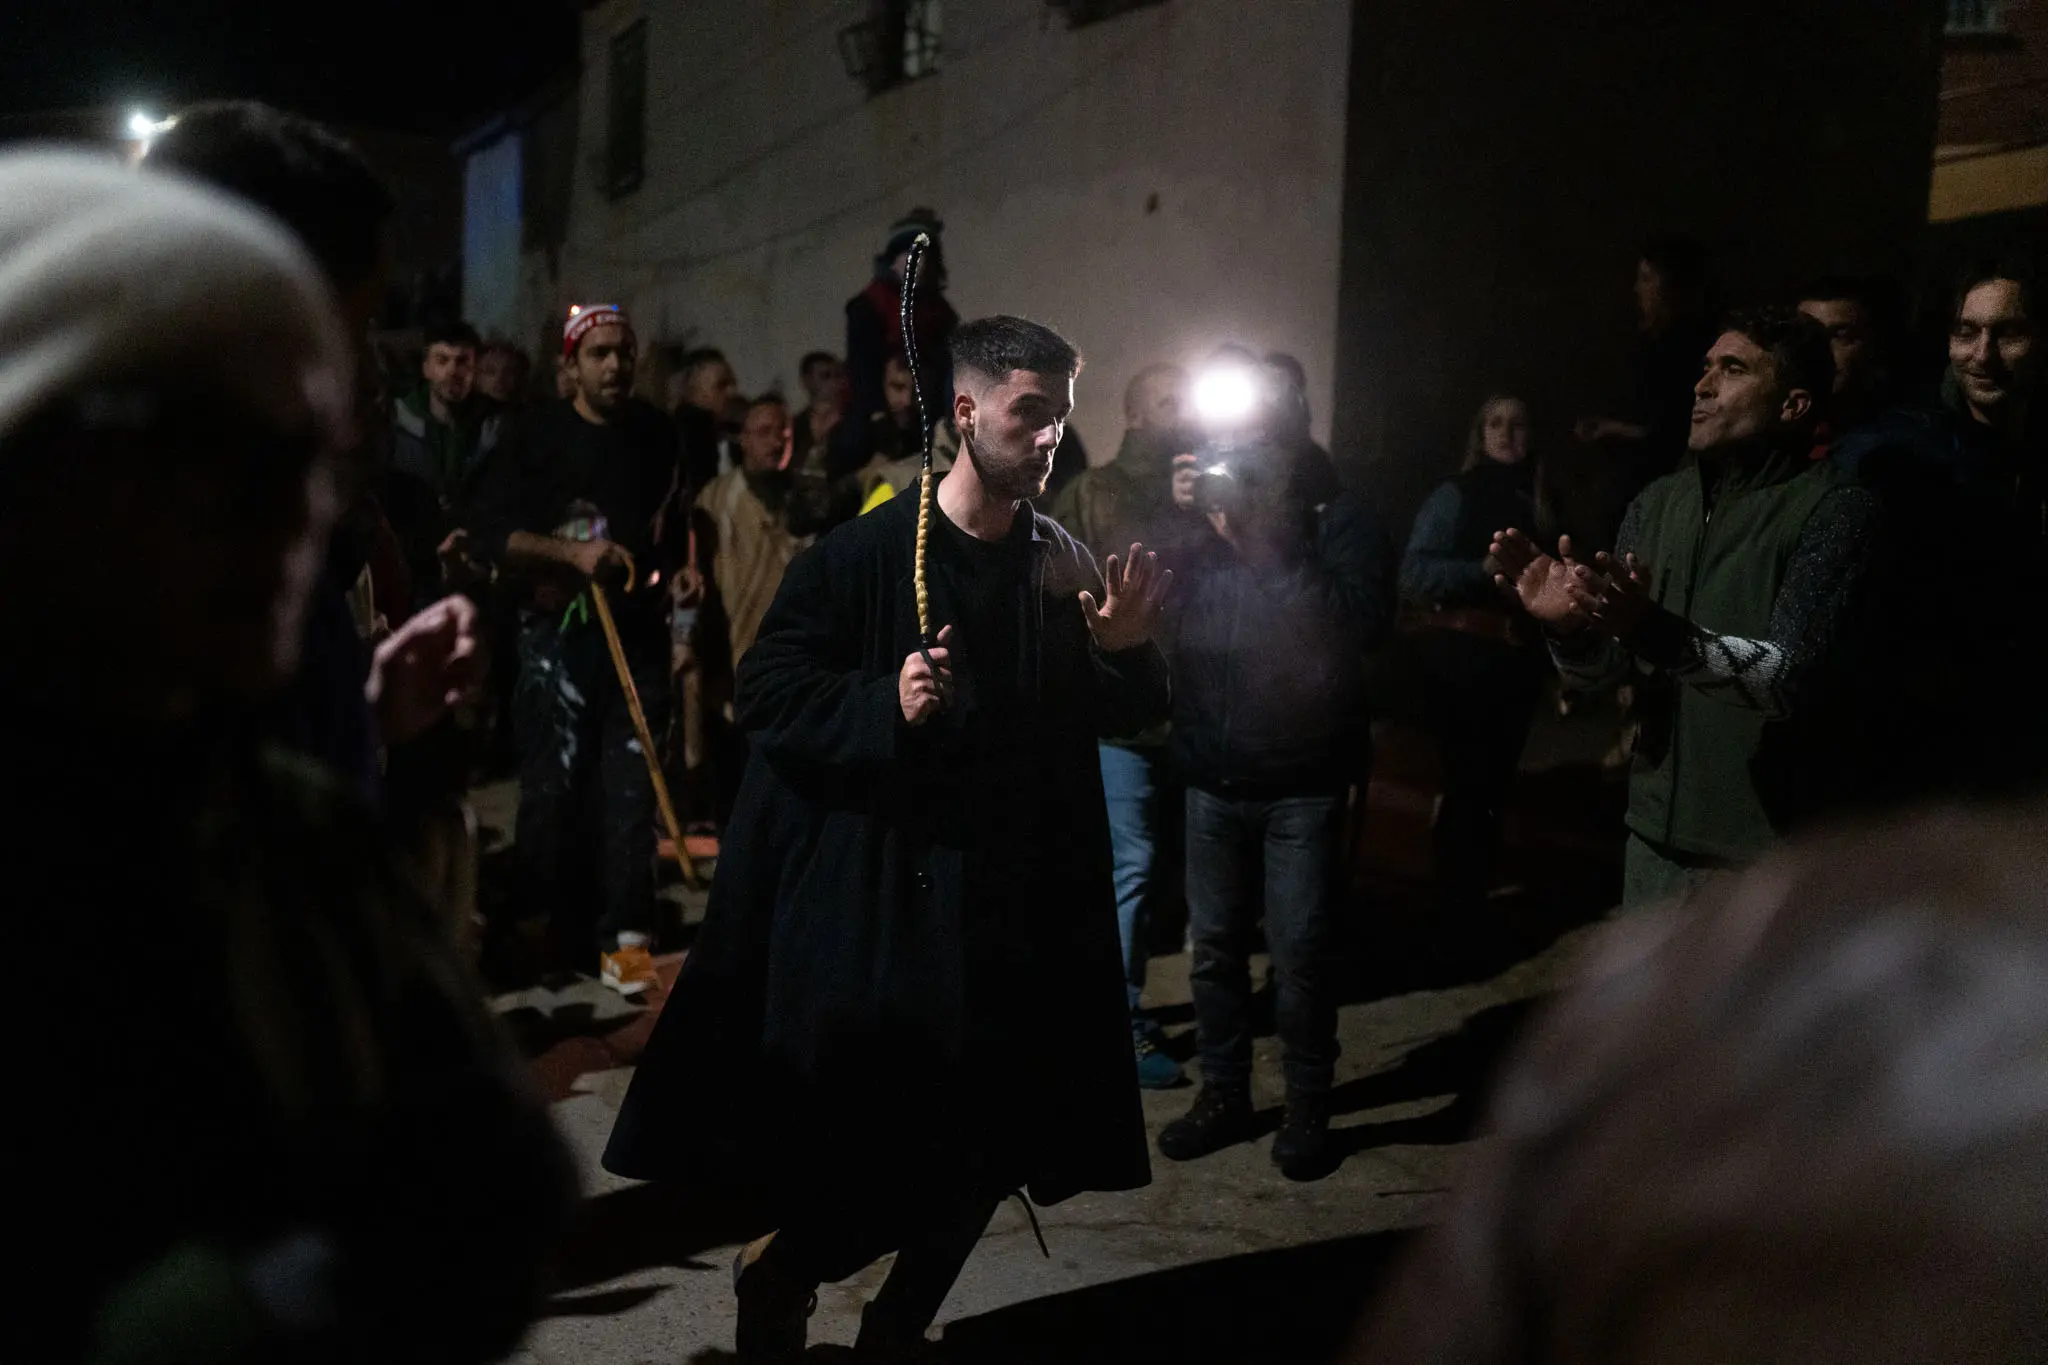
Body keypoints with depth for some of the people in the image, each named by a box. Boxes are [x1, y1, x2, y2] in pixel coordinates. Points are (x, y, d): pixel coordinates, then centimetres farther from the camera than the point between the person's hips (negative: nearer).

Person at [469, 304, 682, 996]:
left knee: (632, 784, -3)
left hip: (637, 628, 2)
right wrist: (573, 553, -19)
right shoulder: (539, 436, 0)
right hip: (559, 630, -2)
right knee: (553, 783, 2)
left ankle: (626, 939, -1)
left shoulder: (657, 433, 11)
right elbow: (496, 530, -8)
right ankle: (541, 924, 19)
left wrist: (675, 565, 9)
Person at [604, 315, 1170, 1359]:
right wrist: (886, 706, -24)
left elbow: (1122, 719, 12)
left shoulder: (1067, 567, 4)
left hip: (1015, 919, 5)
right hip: (872, 906, -4)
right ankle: (776, 1276, 34)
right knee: (855, 1148, 1)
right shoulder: (863, 554, -8)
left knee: (983, 1148, 11)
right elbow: (766, 692, -10)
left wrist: (1127, 652, -8)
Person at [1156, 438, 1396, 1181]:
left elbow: (1366, 623, -18)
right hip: (1214, 778, 3)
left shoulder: (1341, 523, -3)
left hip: (1304, 783, -3)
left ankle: (1308, 1108, 18)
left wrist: (1267, 548, -21)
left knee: (1301, 951, 0)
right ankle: (1223, 1094, 26)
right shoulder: (1209, 527, 4)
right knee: (1214, 944, 10)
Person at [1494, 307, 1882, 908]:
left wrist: (1655, 632, -36)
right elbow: (1592, 671, 4)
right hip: (1657, 836, 5)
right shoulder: (1657, 503, 6)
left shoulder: (1836, 509, -10)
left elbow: (1790, 676, -22)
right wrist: (1571, 627, -18)